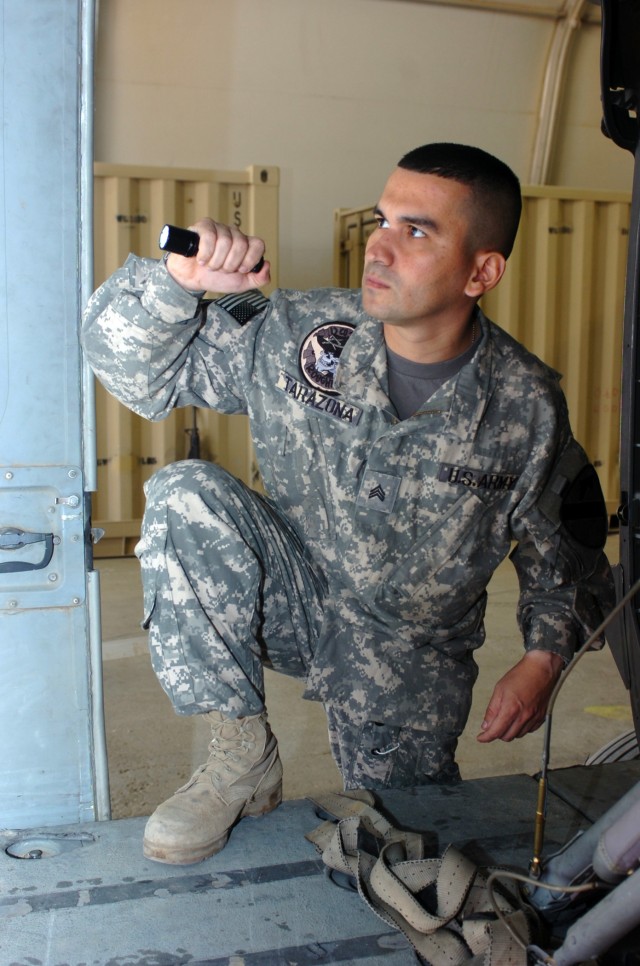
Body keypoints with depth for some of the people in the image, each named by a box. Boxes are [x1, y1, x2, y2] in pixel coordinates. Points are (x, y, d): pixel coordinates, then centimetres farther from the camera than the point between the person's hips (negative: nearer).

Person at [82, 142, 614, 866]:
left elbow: (566, 548, 1)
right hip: (292, 605, 1)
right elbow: (135, 370, -9)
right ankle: (243, 755, -11)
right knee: (187, 498, -26)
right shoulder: (297, 335, -15)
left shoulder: (528, 407, -14)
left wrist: (544, 657, -13)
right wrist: (176, 281, -29)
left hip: (410, 653, 0)